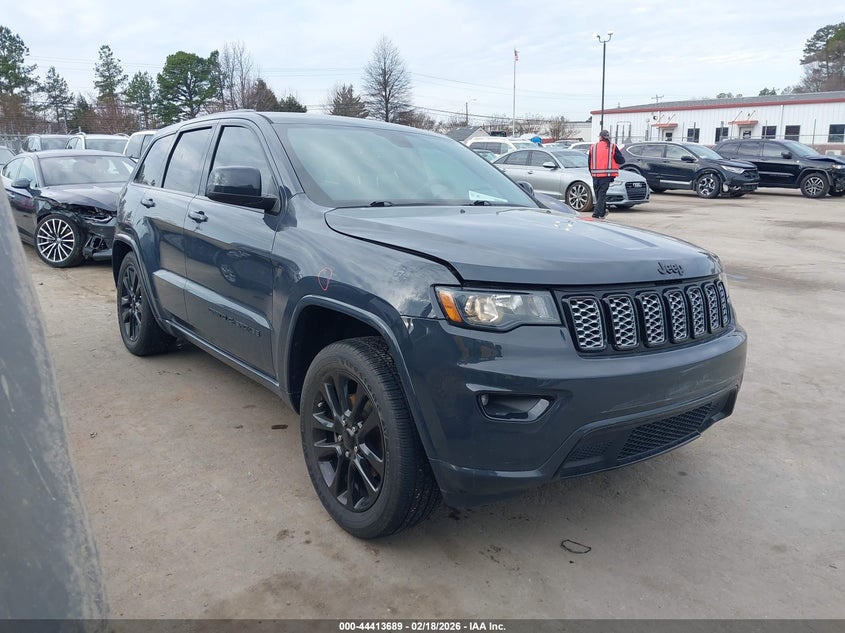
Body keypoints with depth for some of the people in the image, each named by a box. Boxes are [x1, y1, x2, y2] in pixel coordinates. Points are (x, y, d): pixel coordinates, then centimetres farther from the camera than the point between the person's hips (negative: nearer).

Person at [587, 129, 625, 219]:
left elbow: (589, 162, 10)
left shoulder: (593, 147, 5)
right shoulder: (612, 147, -2)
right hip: (607, 174, -2)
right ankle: (597, 213, -9)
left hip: (595, 174, 2)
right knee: (602, 193, 0)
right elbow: (621, 160, -1)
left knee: (598, 193, 13)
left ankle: (602, 212, 21)